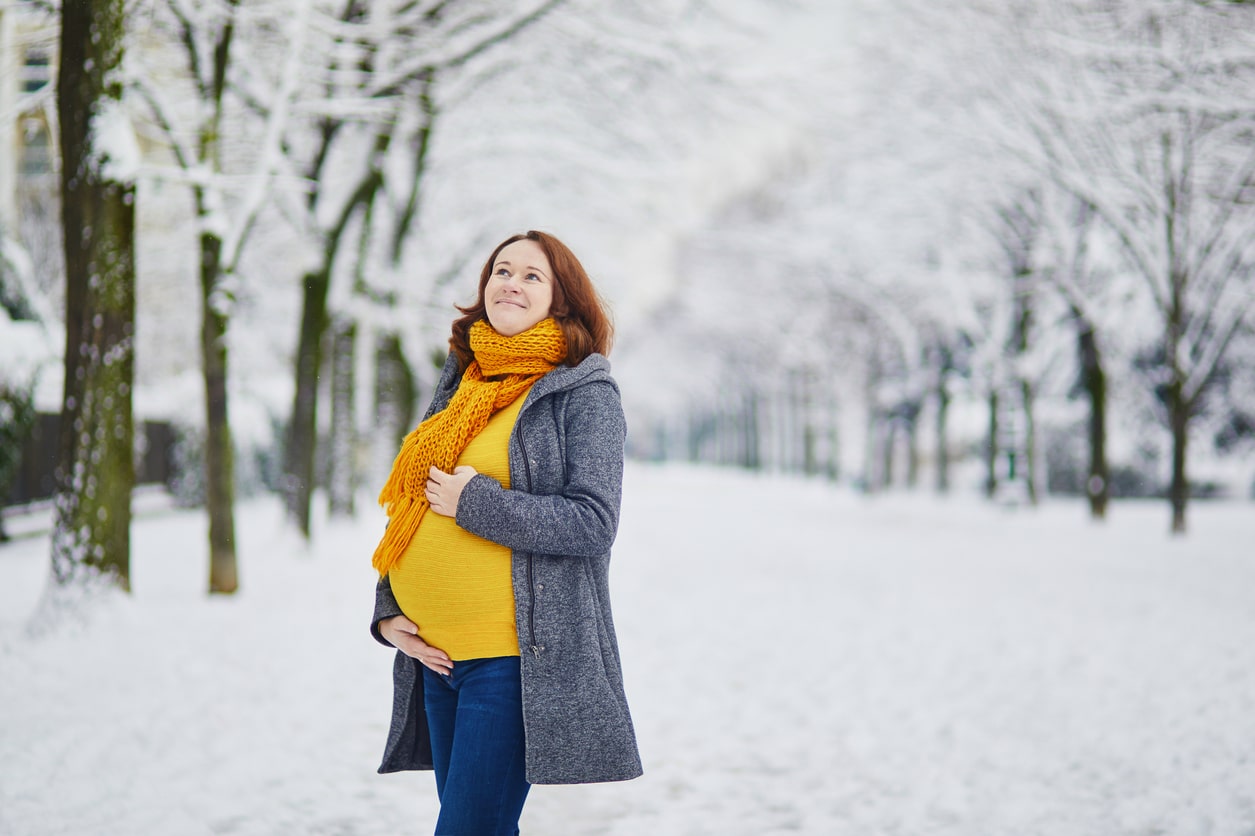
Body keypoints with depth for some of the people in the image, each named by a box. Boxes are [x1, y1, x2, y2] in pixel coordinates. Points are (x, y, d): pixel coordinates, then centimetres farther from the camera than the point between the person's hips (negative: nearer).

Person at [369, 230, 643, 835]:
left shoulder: (586, 393, -4)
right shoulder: (458, 386, 14)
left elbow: (593, 521, -15)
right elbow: (406, 507, 20)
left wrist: (473, 504, -14)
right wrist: (388, 612, 8)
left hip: (517, 657, -7)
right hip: (436, 654, 7)